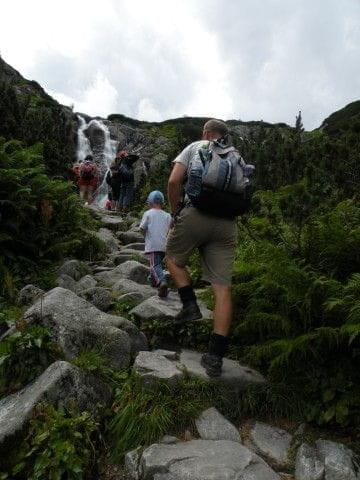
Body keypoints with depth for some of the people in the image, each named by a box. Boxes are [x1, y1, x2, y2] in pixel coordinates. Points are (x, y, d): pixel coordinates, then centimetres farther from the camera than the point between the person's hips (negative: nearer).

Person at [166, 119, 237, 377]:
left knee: (174, 258, 25)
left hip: (195, 215, -3)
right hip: (227, 223, 3)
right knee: (223, 287, -1)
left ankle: (190, 305, 10)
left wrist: (175, 211, 10)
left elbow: (174, 181, -1)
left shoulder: (195, 147, 13)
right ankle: (216, 356, 0)